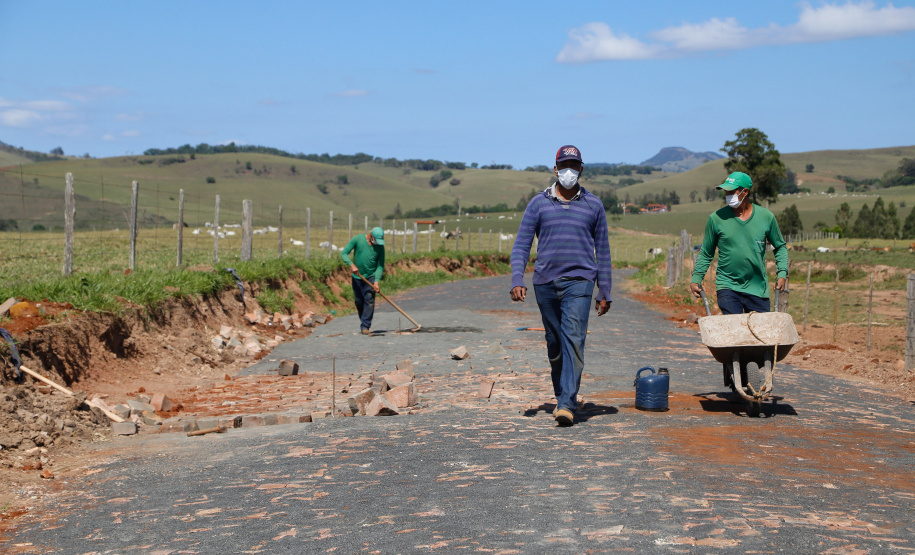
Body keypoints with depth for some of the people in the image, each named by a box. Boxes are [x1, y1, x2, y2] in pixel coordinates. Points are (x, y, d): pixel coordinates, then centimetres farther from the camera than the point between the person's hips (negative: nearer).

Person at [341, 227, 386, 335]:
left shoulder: (380, 246, -7)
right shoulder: (358, 239, -11)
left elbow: (380, 266, -6)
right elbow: (343, 253, -9)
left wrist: (376, 281, -18)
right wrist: (352, 265, -25)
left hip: (371, 276, -1)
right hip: (357, 276, 1)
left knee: (369, 300, -14)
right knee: (359, 302, 6)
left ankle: (365, 326, -13)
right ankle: (363, 321, 28)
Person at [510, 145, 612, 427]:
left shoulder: (593, 205, 7)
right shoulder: (538, 203, 6)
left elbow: (602, 251, 12)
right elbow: (521, 244, 4)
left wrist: (604, 292, 9)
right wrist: (517, 280, -10)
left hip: (579, 282, -2)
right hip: (545, 284, 2)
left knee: (573, 340, -15)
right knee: (554, 344, 11)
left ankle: (566, 404, -18)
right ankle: (562, 395, 28)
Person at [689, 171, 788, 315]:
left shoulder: (766, 217, 3)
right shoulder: (716, 219, -1)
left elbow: (780, 247, 16)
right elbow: (706, 253, 10)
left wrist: (782, 273, 5)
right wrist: (696, 278, 3)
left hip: (758, 289, 2)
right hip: (727, 287, -2)